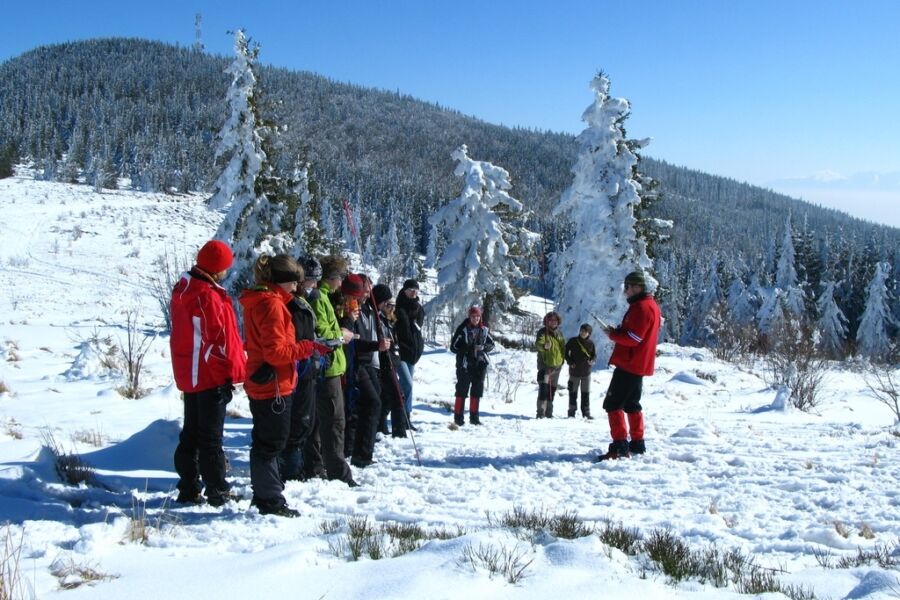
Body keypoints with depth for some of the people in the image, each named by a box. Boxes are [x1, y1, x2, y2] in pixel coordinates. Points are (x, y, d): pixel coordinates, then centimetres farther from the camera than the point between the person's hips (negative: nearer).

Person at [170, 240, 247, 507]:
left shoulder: (182, 289, 10)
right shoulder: (208, 296, -20)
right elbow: (218, 339, -20)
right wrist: (231, 373, -13)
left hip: (189, 374, 9)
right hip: (211, 376, -9)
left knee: (191, 434, 15)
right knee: (211, 436, -1)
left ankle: (189, 489, 21)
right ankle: (218, 491, 6)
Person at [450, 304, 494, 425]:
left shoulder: (484, 330, 5)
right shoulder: (462, 329, -7)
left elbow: (491, 344, 14)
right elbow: (453, 347, -6)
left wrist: (483, 347, -8)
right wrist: (468, 349, -17)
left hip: (480, 364, 4)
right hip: (464, 365, -4)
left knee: (477, 390, 9)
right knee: (462, 390, -2)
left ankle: (474, 417, 18)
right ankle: (458, 417, 4)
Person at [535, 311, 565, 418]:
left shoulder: (559, 333, 12)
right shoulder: (543, 332, -6)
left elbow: (563, 348, 25)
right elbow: (538, 344, -24)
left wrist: (562, 360, 17)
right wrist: (544, 346, -45)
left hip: (557, 366, 6)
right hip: (545, 365, -6)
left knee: (552, 390, 13)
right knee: (543, 388, -18)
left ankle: (549, 412, 22)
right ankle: (541, 412, -20)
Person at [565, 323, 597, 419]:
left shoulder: (591, 343, 1)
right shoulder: (573, 341, -4)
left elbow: (594, 356, 9)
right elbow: (565, 352, 5)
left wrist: (592, 361, -12)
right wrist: (570, 362, -8)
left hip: (586, 372, 1)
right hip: (574, 372, -1)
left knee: (586, 393, 5)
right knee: (573, 393, 5)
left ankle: (586, 413, 12)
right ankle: (571, 412, 14)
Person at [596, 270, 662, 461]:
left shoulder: (641, 307, -17)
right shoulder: (651, 305, 17)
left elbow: (633, 338, -23)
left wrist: (613, 334, -9)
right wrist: (618, 331, 6)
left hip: (629, 364, -11)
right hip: (639, 365, 11)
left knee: (612, 403, -9)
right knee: (632, 404, 19)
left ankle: (619, 446, -13)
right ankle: (637, 443, 23)